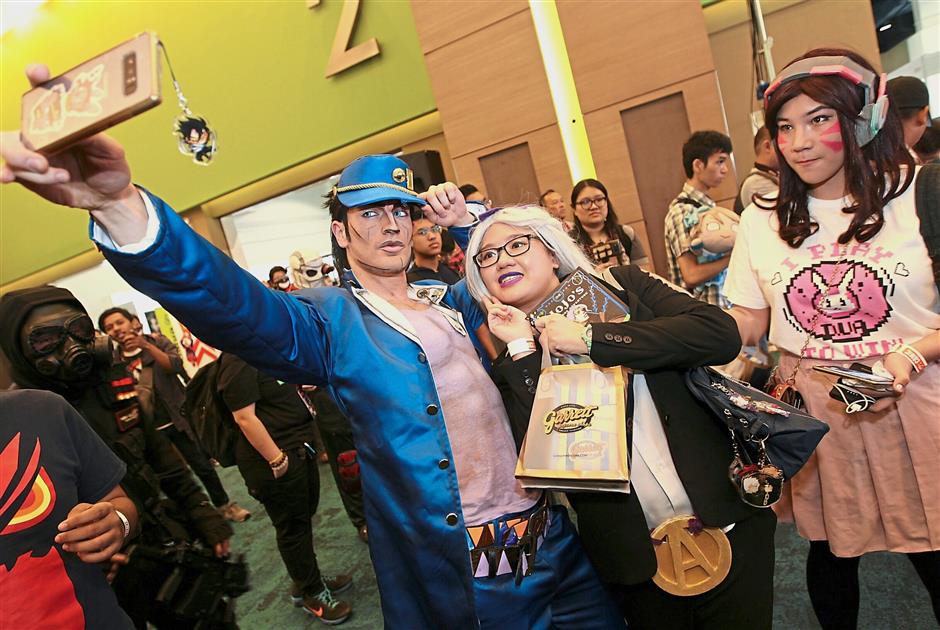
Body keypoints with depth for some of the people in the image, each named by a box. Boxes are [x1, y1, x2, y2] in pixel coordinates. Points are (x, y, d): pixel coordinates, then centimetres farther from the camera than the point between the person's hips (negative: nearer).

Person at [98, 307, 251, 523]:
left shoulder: (157, 341, 1)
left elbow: (176, 365, -17)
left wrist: (146, 345, -23)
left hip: (177, 419, 0)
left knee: (203, 466, 7)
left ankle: (224, 505, 24)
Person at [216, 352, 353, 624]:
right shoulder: (236, 360, -20)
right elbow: (245, 418, -24)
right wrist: (277, 460, -22)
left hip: (299, 447, 9)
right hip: (273, 456, -9)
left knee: (305, 516, 20)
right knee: (292, 526, 6)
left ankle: (308, 578, 38)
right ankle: (312, 593, 24)